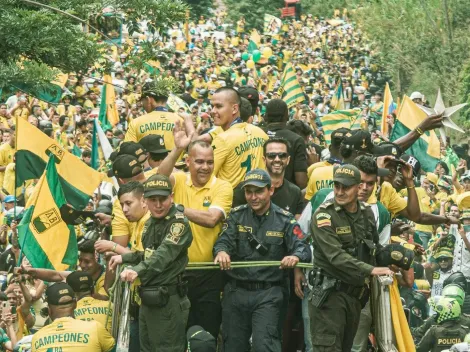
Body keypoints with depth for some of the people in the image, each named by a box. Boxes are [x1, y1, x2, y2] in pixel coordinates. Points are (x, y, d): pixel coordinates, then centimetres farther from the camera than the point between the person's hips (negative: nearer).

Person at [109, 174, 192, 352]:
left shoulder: (179, 222, -15)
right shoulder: (150, 222, 13)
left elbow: (164, 254, -31)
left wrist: (137, 270, -45)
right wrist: (124, 258, 19)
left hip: (169, 301, -9)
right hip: (148, 299, 9)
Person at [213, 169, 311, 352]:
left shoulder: (284, 220, 0)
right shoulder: (237, 215, 6)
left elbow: (303, 247, -10)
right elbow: (224, 240, -9)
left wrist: (296, 256, -36)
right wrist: (221, 251, -35)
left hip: (269, 294, -3)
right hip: (236, 291, 3)